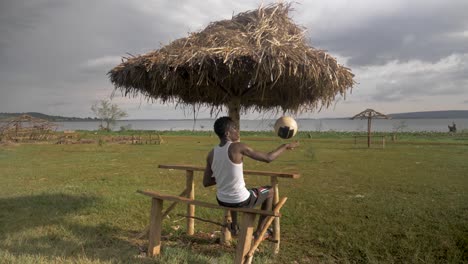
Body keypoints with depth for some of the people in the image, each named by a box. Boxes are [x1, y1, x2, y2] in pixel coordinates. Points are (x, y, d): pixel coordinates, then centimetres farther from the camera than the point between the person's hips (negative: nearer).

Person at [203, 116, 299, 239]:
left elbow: (206, 182, 3)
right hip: (240, 202, -6)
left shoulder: (211, 154, -4)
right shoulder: (238, 147, -20)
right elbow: (268, 158, -15)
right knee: (270, 191, 21)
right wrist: (286, 146, 0)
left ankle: (234, 227, 49)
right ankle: (258, 232, 30)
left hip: (221, 201, 6)